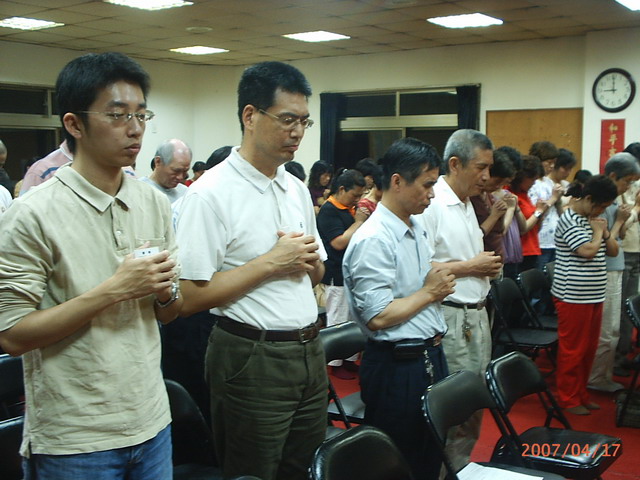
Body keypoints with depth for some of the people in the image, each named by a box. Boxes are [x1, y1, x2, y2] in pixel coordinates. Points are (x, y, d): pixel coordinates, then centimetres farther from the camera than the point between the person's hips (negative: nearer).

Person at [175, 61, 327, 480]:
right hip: (252, 361, -7)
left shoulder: (297, 189, 9)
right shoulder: (212, 193, -14)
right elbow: (191, 296, -19)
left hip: (310, 352, 7)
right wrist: (271, 262, -18)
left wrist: (307, 259, -5)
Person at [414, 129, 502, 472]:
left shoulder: (467, 204, 16)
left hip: (476, 315, 9)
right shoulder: (431, 204, -16)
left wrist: (488, 265, 5)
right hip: (450, 318, -9)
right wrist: (470, 267, -16)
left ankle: (461, 465, 29)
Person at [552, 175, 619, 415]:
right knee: (573, 350, 1)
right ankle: (568, 399, 13)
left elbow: (613, 251, 16)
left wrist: (604, 232, -2)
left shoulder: (592, 219, 13)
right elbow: (588, 251, -24)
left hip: (594, 295, 9)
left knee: (589, 349, 15)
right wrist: (597, 231, -7)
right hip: (573, 296, -9)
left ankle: (581, 393, 28)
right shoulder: (569, 220, -14)